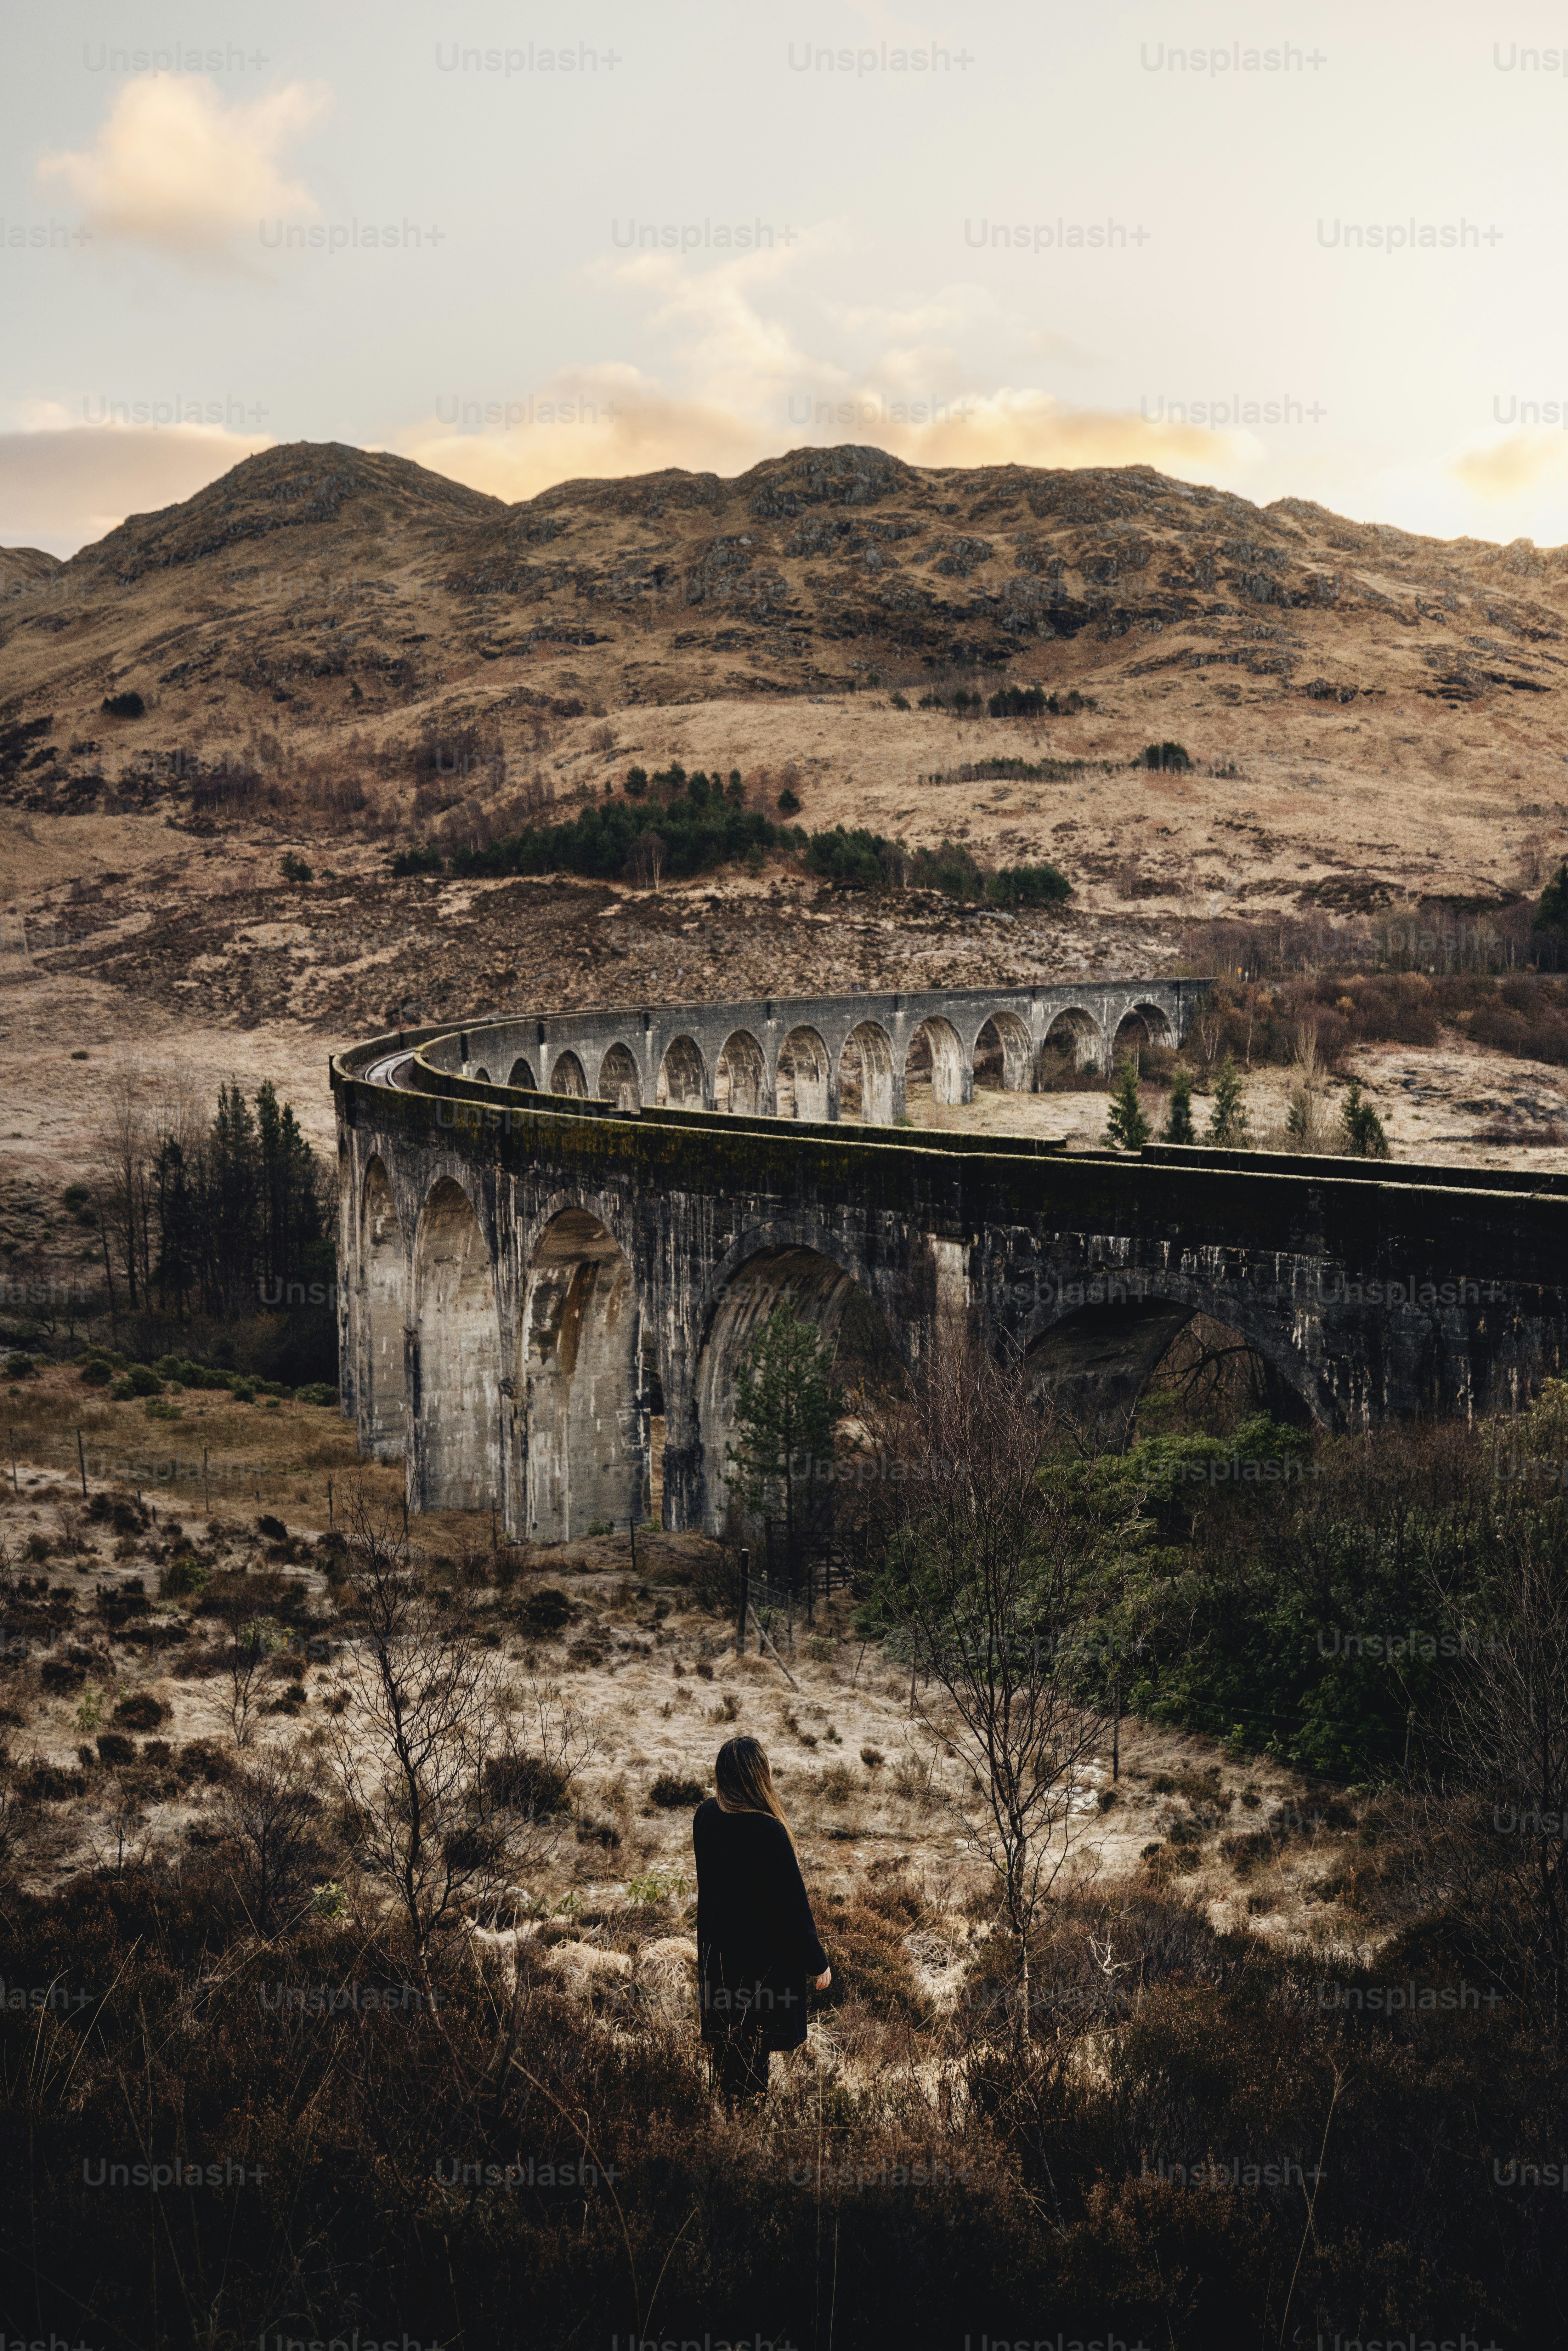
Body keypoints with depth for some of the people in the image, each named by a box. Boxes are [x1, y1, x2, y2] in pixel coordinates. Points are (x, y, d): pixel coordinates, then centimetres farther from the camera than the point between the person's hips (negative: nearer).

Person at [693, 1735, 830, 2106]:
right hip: (763, 1958, -7)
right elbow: (793, 1904, -22)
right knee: (755, 2048, 10)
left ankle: (728, 2101, 42)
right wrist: (817, 1963, -11)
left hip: (718, 1948, 7)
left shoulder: (706, 1816, -9)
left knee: (727, 2040, 25)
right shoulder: (769, 1832, -31)